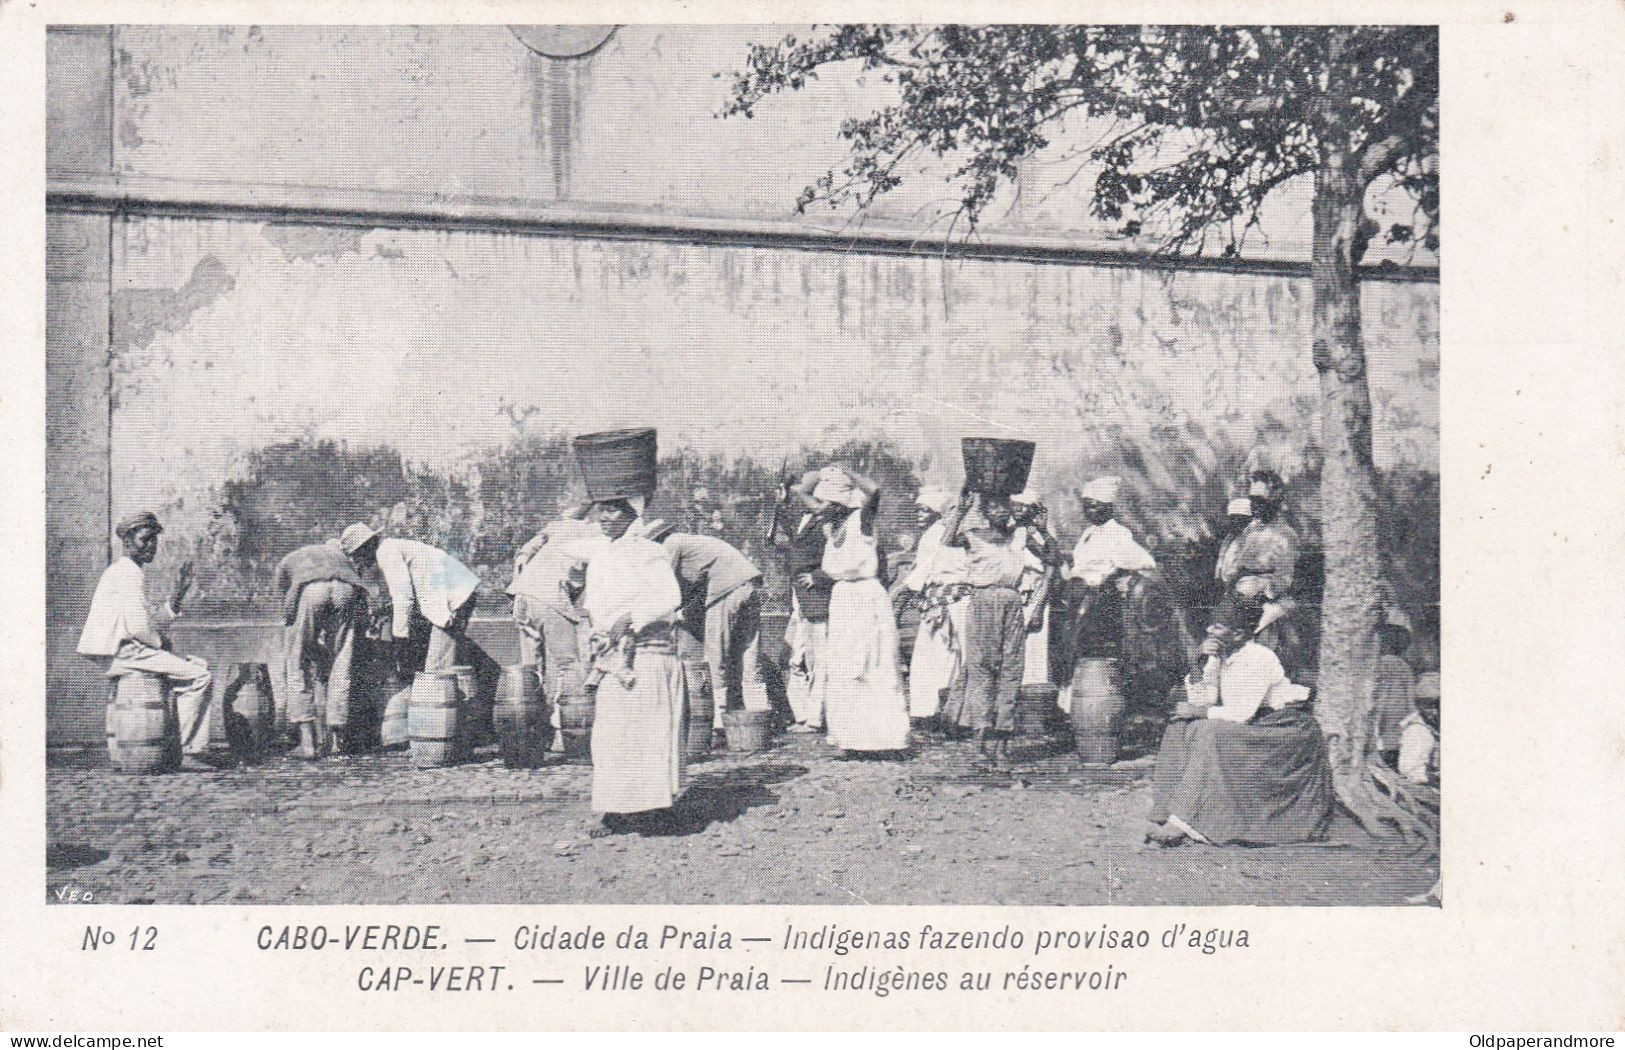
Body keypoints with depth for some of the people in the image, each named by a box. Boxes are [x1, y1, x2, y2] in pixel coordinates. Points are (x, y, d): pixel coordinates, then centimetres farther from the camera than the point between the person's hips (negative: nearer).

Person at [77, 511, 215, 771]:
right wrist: (160, 643, -5)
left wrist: (177, 595, 12)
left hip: (126, 650, 11)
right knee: (199, 677, -14)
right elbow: (138, 626, -23)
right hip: (123, 651, -11)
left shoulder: (131, 572, 21)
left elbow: (154, 622, 21)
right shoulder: (128, 573, -12)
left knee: (199, 665, 16)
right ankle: (188, 752, -12)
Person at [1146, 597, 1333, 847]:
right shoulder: (1220, 656, 3)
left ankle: (1185, 821, -31)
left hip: (1284, 729, -8)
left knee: (1211, 733, -30)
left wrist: (1201, 711, -18)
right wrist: (1203, 663, -12)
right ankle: (1170, 812, -16)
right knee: (1181, 727, -9)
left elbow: (1242, 713, -26)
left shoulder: (1259, 659, -20)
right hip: (1251, 727, 8)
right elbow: (1199, 701, -2)